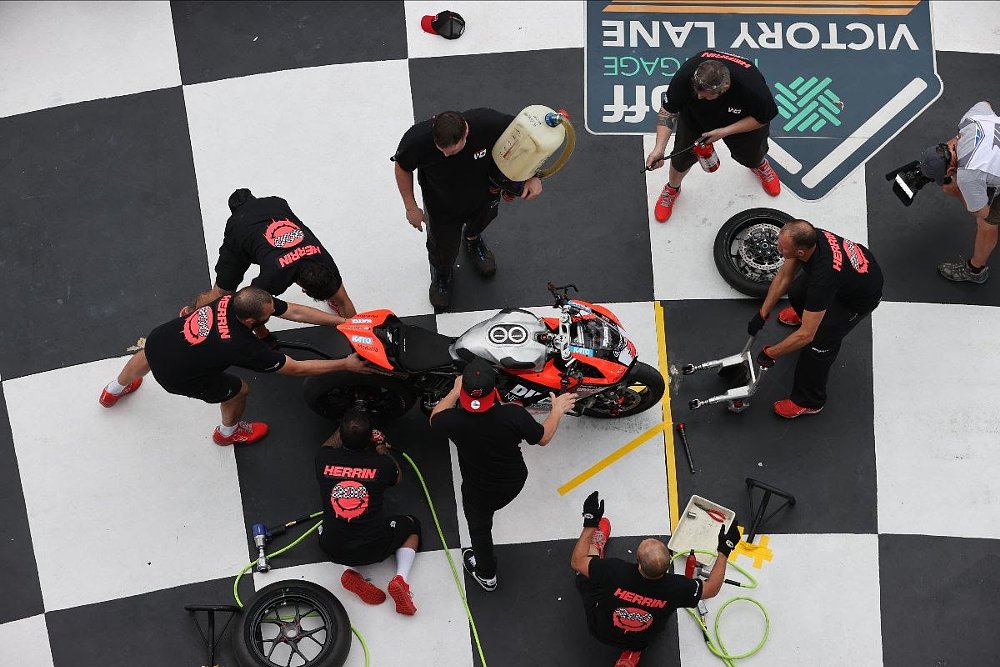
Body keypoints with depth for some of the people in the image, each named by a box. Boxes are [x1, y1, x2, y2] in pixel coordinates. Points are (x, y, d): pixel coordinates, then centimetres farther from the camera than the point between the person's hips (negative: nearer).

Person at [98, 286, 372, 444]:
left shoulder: (235, 298, -18)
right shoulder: (245, 348, -34)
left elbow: (295, 311, -12)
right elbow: (296, 368, -25)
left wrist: (345, 321, -12)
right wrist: (345, 364, -20)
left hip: (158, 339, 6)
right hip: (174, 374, -6)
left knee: (147, 356, 41)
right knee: (239, 390, 12)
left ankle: (114, 391, 75)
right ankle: (228, 432, 48)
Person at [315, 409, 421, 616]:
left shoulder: (323, 459, -8)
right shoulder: (382, 464, -12)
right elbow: (398, 477, 15)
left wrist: (344, 430, 33)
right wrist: (383, 451, 28)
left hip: (334, 550, 2)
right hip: (374, 548, -2)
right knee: (412, 524, 27)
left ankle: (350, 572, 9)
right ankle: (400, 578, 2)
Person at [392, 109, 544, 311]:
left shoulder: (489, 124, -40)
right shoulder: (417, 140, -39)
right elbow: (402, 167, -15)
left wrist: (533, 176, -22)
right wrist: (411, 207, -7)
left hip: (483, 194, 2)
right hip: (442, 205, -2)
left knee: (483, 218, 33)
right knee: (443, 248, 18)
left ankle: (473, 240, 72)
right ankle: (441, 275, 56)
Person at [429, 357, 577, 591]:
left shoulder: (455, 421, -33)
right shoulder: (514, 414, -32)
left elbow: (435, 418, -6)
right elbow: (543, 438, -12)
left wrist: (455, 391, 7)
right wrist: (557, 410, 5)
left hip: (479, 492, -1)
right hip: (515, 483, 1)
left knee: (479, 527, 27)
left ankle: (486, 575, 51)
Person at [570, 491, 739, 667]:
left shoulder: (615, 571, -41)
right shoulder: (676, 587, -35)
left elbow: (576, 561, -22)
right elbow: (712, 588, -14)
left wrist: (590, 523, -15)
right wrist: (725, 549, -6)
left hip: (600, 631, -1)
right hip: (641, 640, 1)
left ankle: (597, 543, 45)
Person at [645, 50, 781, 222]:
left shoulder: (754, 87, -45)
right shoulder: (686, 74, -41)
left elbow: (762, 118, -24)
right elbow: (668, 110, -26)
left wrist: (725, 132, -31)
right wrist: (659, 148, -36)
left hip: (744, 121, 0)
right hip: (695, 117, 1)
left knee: (752, 157, 20)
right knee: (683, 156, 9)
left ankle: (760, 166, 60)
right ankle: (672, 189, 44)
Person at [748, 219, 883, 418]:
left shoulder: (823, 276, -45)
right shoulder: (808, 236, -25)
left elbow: (806, 335, -38)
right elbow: (784, 276, -6)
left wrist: (769, 354, -25)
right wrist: (762, 314, -4)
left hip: (862, 296, -7)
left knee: (818, 342, -11)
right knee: (796, 293, 21)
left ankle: (809, 402, 11)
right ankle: (805, 313, 59)